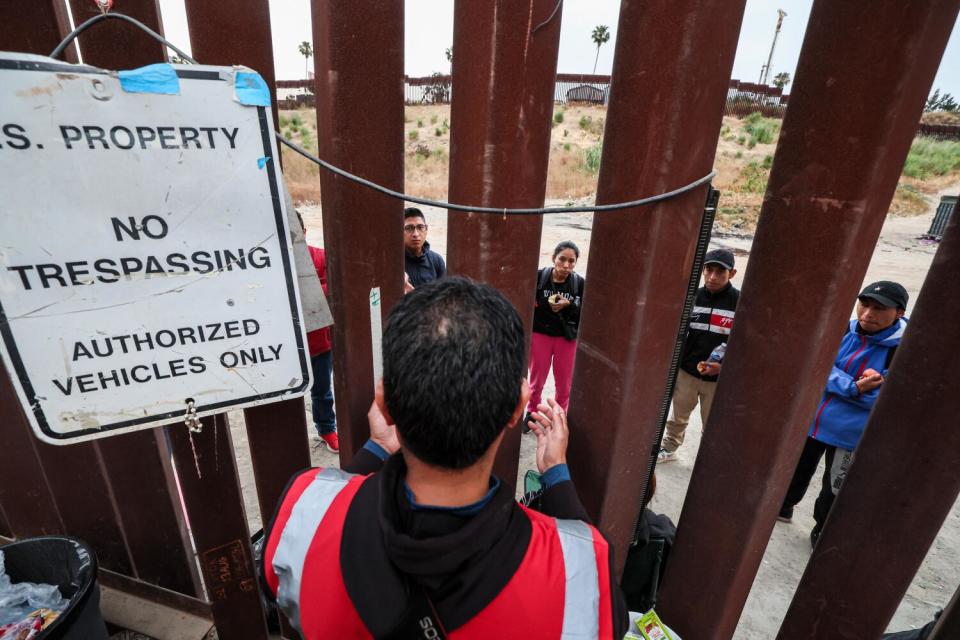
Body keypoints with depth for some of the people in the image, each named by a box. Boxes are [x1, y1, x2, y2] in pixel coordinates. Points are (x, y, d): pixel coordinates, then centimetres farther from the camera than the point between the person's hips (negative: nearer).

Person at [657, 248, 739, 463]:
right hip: (686, 372, 3)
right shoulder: (693, 297, -1)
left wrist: (724, 365, -21)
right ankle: (669, 448, 42)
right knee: (678, 416, 21)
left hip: (719, 379, -3)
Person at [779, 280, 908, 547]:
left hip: (851, 434, -3)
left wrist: (836, 383, -21)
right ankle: (783, 506, 49)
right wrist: (854, 387, -28)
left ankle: (823, 532, 41)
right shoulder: (843, 330, -8)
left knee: (835, 488, 15)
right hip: (812, 419, 4)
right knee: (797, 469, 24)